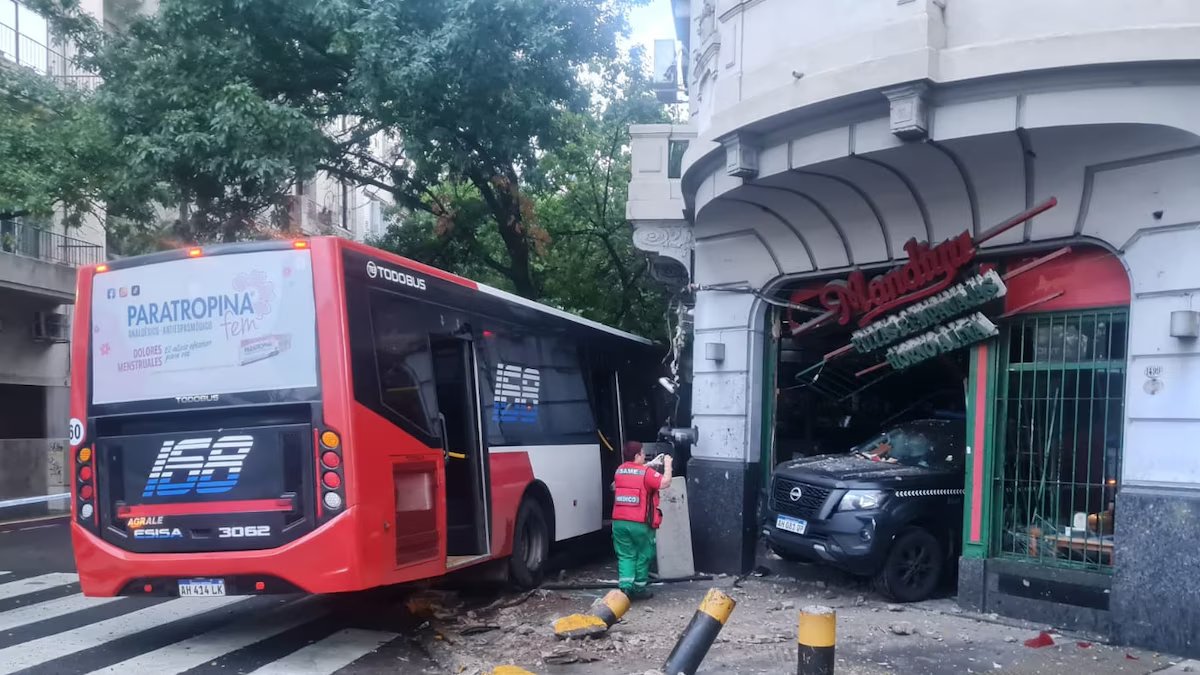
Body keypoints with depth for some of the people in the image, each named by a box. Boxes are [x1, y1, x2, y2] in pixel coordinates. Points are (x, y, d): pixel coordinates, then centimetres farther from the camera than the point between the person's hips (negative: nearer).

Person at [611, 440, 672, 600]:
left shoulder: (620, 470, 10)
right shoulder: (646, 472, -10)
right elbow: (665, 482, -15)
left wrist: (651, 464, 28)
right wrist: (667, 464, -1)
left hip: (619, 521, 5)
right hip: (641, 524, -5)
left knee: (625, 555, 9)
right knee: (643, 556, 12)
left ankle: (625, 587, -6)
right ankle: (639, 588, 18)